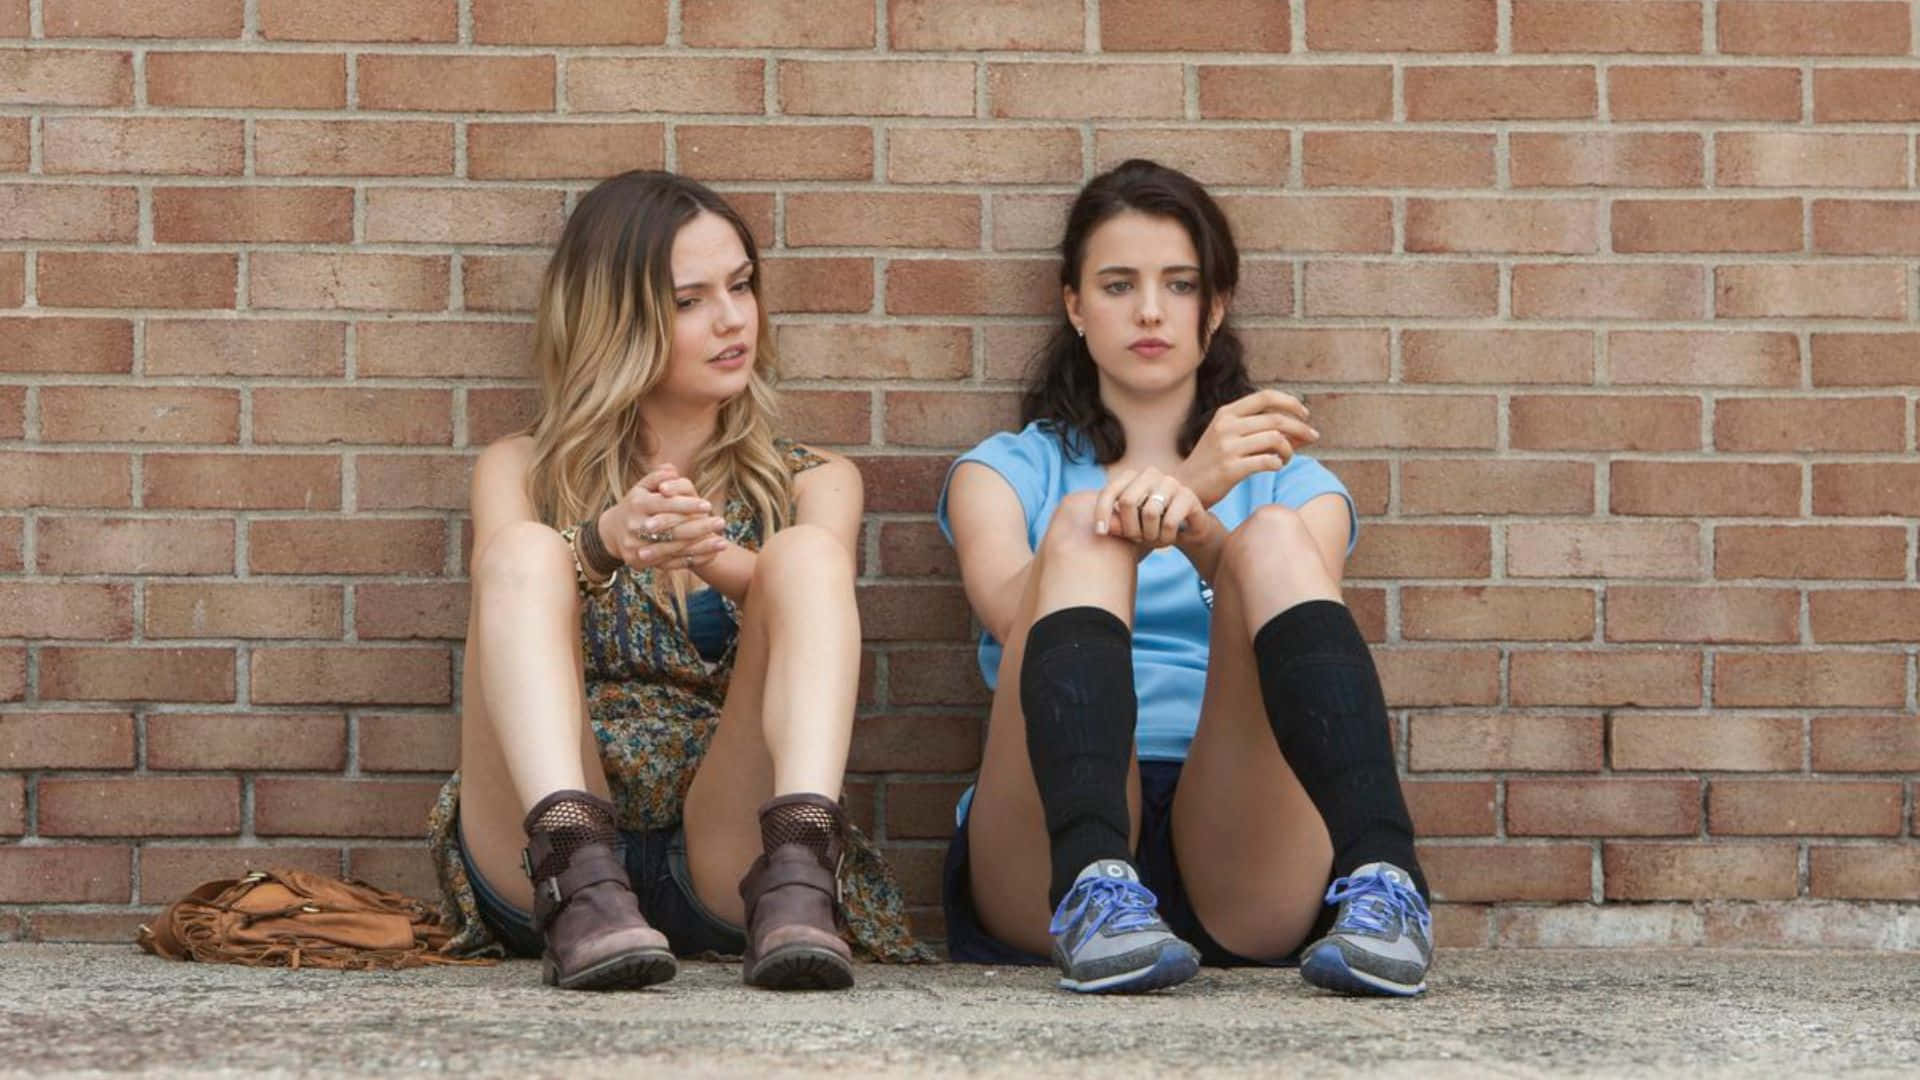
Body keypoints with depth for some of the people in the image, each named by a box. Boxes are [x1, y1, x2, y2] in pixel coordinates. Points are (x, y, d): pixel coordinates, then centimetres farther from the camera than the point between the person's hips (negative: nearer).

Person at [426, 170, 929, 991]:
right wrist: (601, 545, -28)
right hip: (541, 851, 0)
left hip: (728, 851, 0)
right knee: (524, 553, -21)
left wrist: (714, 560, -27)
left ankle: (793, 891, -43)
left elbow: (813, 600, -4)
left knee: (809, 552, -20)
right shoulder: (521, 474, 19)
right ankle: (579, 887, -44)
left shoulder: (813, 483, 20)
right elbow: (509, 583, -4)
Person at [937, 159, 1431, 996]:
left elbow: (1275, 633, -1)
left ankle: (1380, 883, -44)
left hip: (1240, 858, 1)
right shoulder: (1005, 470, 23)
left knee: (1272, 537, -20)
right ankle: (1093, 892, -47)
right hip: (1044, 847, 0)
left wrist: (1193, 528, -22)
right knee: (1083, 526, -22)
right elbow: (1014, 613, -3)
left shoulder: (1294, 482, 24)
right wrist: (1187, 485, -17)